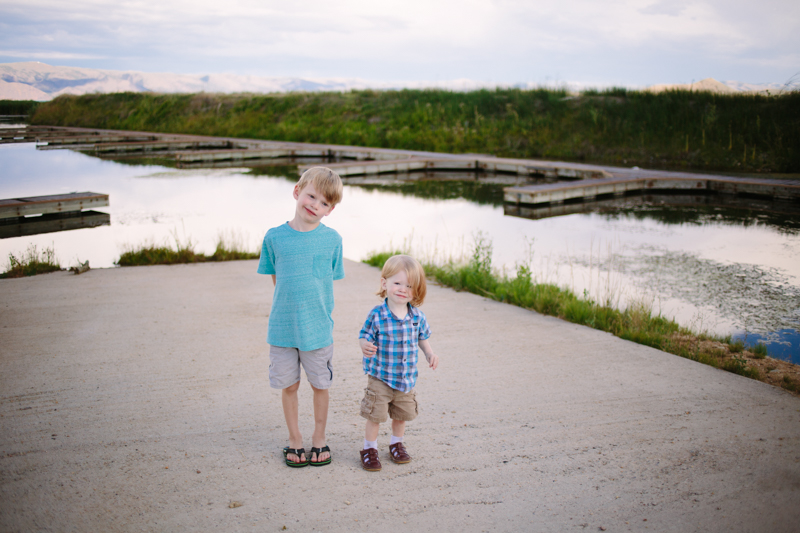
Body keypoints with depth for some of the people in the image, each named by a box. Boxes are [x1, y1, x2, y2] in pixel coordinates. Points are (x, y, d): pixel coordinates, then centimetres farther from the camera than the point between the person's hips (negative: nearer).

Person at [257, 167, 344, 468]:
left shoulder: (332, 239, -4)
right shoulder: (274, 237, -4)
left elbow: (329, 282, 4)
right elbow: (276, 279, 6)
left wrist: (318, 313, 1)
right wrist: (292, 306, 0)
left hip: (319, 328, 0)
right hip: (282, 328, 0)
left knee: (320, 385, 12)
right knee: (288, 385, 11)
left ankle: (319, 438, 32)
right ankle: (295, 440, 30)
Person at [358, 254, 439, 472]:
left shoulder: (417, 316, -4)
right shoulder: (377, 315, -16)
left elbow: (422, 337, 13)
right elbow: (364, 336, -11)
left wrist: (430, 353, -2)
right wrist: (365, 346, -32)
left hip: (407, 378, 4)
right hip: (380, 378, -4)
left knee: (402, 414, 18)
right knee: (375, 415, 2)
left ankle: (396, 444, 41)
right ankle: (369, 448, 23)